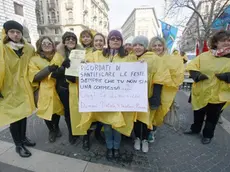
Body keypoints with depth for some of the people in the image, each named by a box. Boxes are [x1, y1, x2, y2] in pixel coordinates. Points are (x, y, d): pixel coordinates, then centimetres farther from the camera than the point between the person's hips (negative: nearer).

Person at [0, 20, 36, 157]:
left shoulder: (29, 48, 3)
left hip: (24, 87, 4)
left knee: (24, 114, 15)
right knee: (14, 117, 6)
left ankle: (23, 138, 35)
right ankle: (18, 145, 23)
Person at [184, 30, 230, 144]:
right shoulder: (204, 56, -2)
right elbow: (192, 66, -2)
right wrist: (197, 75, -20)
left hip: (218, 95, -1)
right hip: (201, 92, 1)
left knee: (212, 117, 16)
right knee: (198, 114, 20)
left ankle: (208, 135, 40)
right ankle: (195, 129, 44)